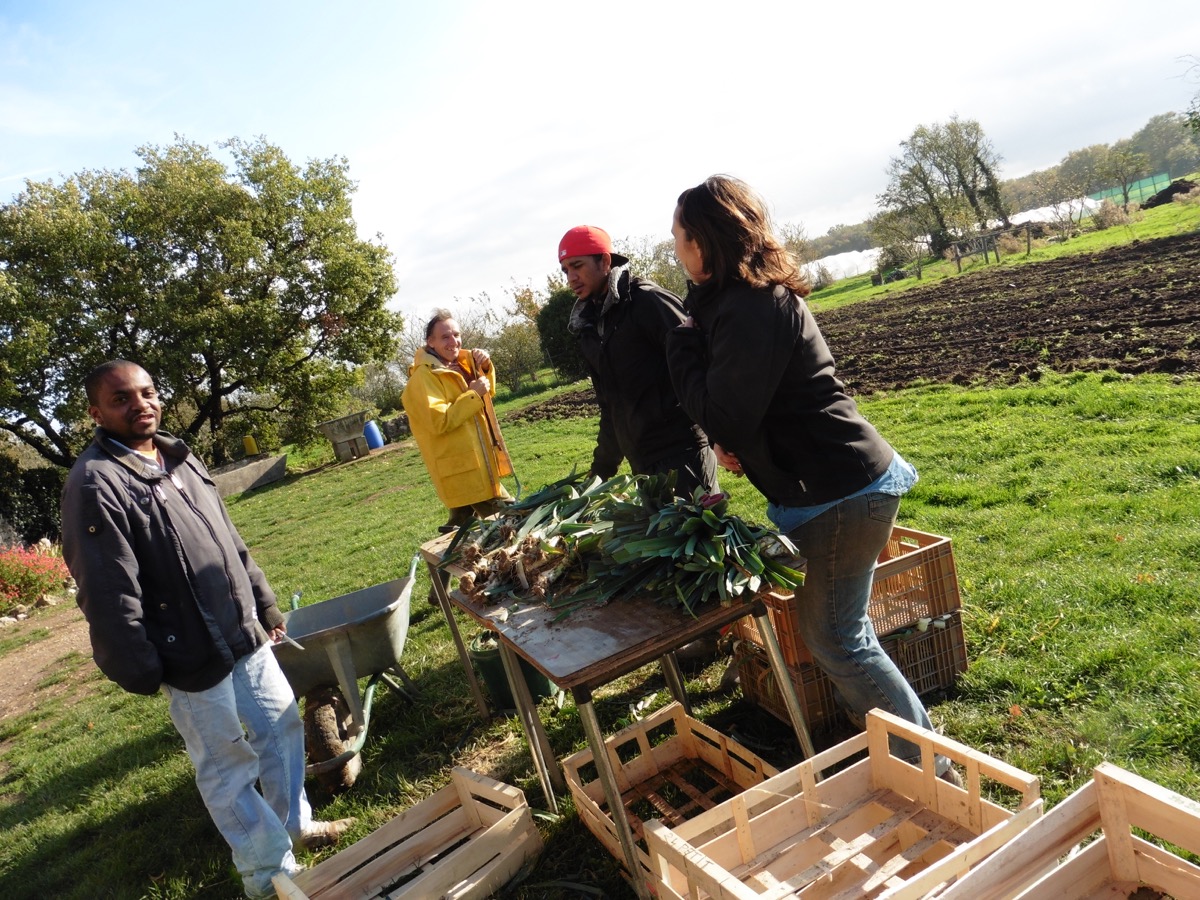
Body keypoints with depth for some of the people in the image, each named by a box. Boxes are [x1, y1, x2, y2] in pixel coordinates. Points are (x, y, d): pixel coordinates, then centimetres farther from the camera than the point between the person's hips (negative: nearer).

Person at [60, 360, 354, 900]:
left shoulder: (179, 459, 9)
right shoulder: (95, 483, -17)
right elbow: (107, 593, -18)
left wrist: (264, 605, 17)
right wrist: (139, 670, -16)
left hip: (244, 632, 8)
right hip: (191, 655, -8)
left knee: (282, 724, 18)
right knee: (228, 766, 6)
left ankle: (292, 823, 40)